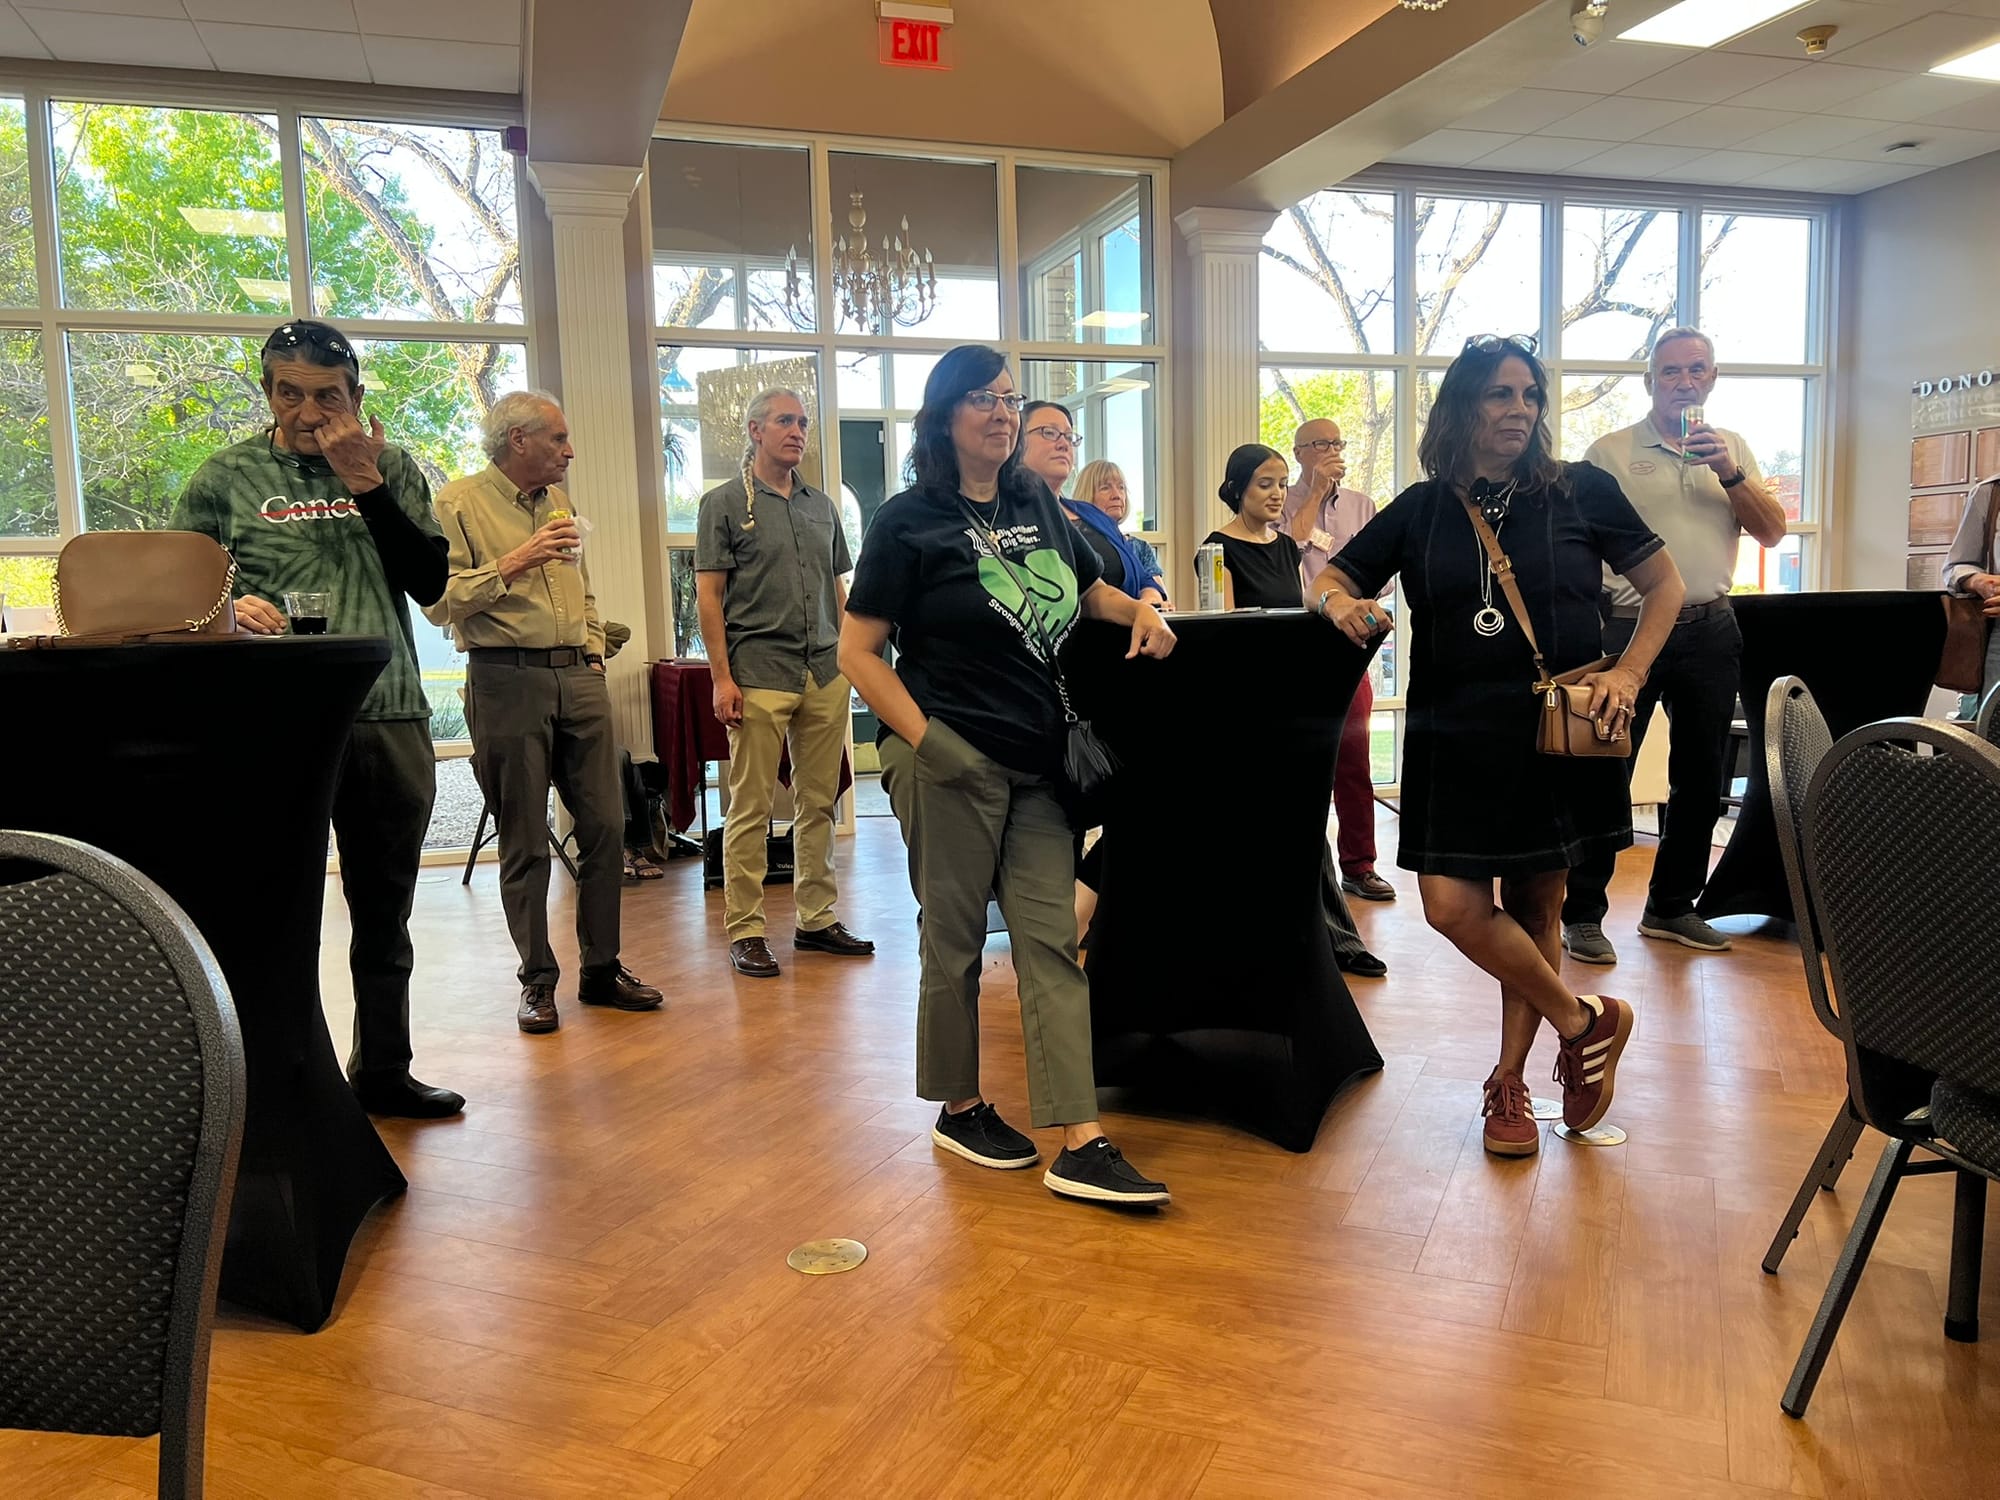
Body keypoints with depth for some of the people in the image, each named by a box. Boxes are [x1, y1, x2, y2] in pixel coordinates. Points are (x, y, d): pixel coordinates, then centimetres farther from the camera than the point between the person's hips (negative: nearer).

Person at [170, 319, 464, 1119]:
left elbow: (430, 581, -2)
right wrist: (229, 608, -15)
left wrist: (366, 484, -8)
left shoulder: (391, 468, 9)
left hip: (390, 717, 2)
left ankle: (383, 1071, 27)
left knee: (384, 912, 12)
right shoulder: (227, 476, 5)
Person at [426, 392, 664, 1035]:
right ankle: (537, 979, 12)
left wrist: (593, 656, 16)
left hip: (577, 676, 6)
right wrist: (514, 564, -17)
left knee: (606, 824, 4)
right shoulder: (458, 504, -2)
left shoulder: (559, 500, 19)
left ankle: (602, 968, 15)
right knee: (524, 841, 0)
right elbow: (440, 602, -12)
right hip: (506, 680, -6)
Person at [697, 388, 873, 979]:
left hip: (826, 674, 5)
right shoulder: (725, 503, 1)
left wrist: (849, 657, 10)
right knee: (751, 807, -2)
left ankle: (817, 918, 19)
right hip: (759, 676, -5)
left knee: (820, 803, 9)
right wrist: (722, 678, -11)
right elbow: (708, 595, -4)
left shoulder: (821, 505, 16)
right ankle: (745, 930, 5)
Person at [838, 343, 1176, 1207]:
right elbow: (859, 651, -7)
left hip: (1036, 764, 6)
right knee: (954, 941, 7)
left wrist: (1141, 610, 4)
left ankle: (1081, 1146, 4)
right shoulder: (909, 522, -4)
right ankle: (959, 1110, 26)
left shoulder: (1038, 506, 12)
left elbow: (1091, 591, 26)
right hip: (949, 763, -5)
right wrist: (925, 740, -15)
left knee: (1051, 942, 2)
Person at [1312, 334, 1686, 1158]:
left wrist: (1629, 671, -5)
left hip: (1558, 734, -1)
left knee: (1534, 907, 7)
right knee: (1451, 906, -9)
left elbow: (1664, 584, 9)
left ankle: (1510, 1080, 25)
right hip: (1455, 740, 1)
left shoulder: (1581, 491, 1)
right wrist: (1340, 603, -11)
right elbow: (1333, 577, 12)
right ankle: (1584, 1020, 15)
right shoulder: (1421, 509, 4)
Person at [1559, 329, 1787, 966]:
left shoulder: (1734, 450, 12)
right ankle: (1582, 913, 4)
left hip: (1710, 631, 5)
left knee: (1701, 778, 10)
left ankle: (1671, 907, 23)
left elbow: (1772, 532, 4)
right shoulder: (1610, 453, 0)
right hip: (1628, 626, -4)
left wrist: (1729, 473, -11)